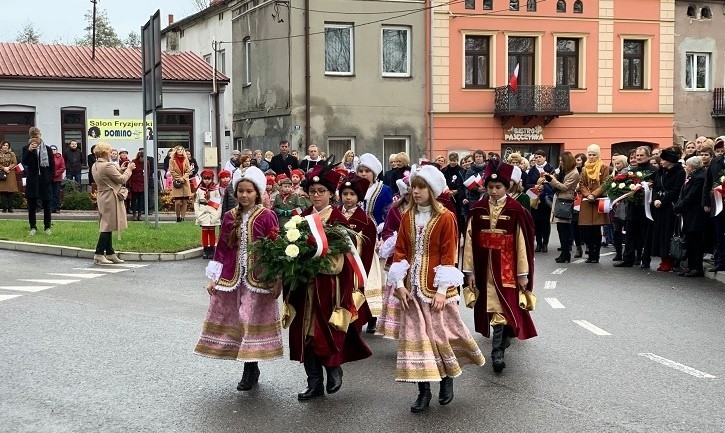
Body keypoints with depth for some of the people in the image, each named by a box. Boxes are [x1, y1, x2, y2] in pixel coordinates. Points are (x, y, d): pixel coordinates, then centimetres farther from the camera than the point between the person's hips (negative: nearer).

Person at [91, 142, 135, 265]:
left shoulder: (95, 166, 10)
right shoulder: (108, 166, -19)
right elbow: (122, 179, -13)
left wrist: (120, 170, 13)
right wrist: (129, 169, 1)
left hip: (102, 198, 10)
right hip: (110, 198, -10)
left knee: (107, 227, 12)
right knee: (108, 226, -6)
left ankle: (110, 253, 17)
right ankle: (99, 254, -5)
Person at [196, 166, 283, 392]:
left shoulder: (267, 217, -5)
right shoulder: (230, 217, 7)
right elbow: (221, 248, 10)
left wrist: (277, 280, -7)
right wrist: (213, 277, 6)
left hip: (258, 278, -4)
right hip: (231, 277, 4)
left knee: (253, 321, 0)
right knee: (233, 321, 6)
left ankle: (250, 368, 10)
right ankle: (250, 369, 18)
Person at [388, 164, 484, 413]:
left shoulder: (446, 218, -7)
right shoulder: (407, 217, 6)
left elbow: (449, 255, -10)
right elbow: (400, 251, 6)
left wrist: (442, 290, -14)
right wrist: (400, 284, -2)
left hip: (436, 287, -4)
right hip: (412, 285, 4)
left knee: (441, 332, 2)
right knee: (415, 335, 3)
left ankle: (447, 379, 26)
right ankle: (423, 391, 10)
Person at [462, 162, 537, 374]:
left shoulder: (515, 210, -7)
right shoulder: (478, 209, 0)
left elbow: (522, 242, -6)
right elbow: (470, 240, 0)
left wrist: (523, 273, -6)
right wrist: (469, 270, -3)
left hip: (506, 267, -3)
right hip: (484, 267, 3)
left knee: (501, 307, -9)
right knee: (489, 307, 11)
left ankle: (498, 351, -7)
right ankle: (503, 338, 31)